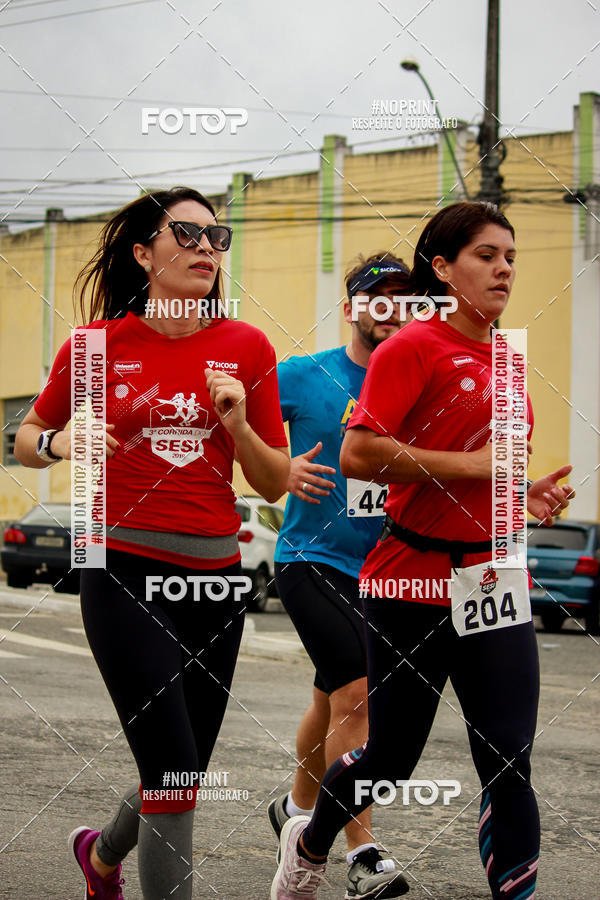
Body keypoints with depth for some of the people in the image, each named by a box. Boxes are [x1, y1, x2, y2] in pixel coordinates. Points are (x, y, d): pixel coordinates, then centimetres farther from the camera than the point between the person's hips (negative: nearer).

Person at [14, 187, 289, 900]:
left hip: (216, 578, 4)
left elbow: (275, 484, 6)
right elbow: (27, 438, 12)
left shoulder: (247, 347, 3)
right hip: (127, 575, -4)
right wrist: (58, 443, -10)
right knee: (173, 771, -12)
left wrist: (238, 425, -12)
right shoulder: (97, 344, -3)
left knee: (181, 776, 14)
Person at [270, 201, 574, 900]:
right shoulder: (413, 347, -9)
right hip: (413, 582, -5)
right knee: (391, 757, 9)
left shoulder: (504, 359, 13)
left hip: (495, 584, 5)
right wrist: (471, 465, -18)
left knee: (509, 767, -3)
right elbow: (358, 455, -19)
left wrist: (526, 499, 7)